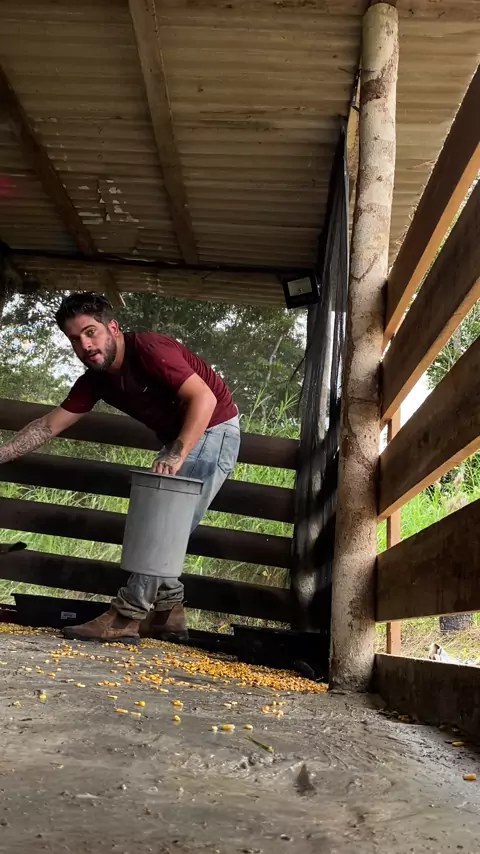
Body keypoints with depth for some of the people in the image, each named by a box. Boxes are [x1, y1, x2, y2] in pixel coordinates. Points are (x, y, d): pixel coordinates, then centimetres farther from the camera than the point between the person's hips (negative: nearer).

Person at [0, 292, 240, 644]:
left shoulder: (149, 348, -23)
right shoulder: (95, 378, 1)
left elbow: (204, 398, -30)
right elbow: (49, 425, 4)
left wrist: (175, 455, -37)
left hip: (214, 429, -9)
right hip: (178, 439, 9)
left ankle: (126, 617, -7)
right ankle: (168, 612, 18)